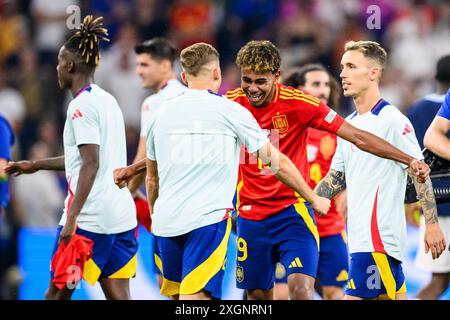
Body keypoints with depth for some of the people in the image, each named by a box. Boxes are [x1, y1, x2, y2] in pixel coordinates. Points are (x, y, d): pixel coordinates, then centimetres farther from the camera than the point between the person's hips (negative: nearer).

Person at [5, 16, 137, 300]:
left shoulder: (81, 106, -10)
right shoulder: (108, 101, 17)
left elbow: (91, 164, -19)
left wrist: (72, 218, -22)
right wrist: (36, 165, 35)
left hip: (90, 220, -8)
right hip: (122, 215, 8)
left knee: (56, 294, 2)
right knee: (118, 295, 4)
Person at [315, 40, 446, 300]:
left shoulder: (392, 120, -10)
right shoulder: (349, 125, 15)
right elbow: (335, 179, 22)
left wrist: (432, 224, -15)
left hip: (378, 237, -8)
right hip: (360, 237, 8)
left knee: (354, 297, -13)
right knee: (395, 295, 10)